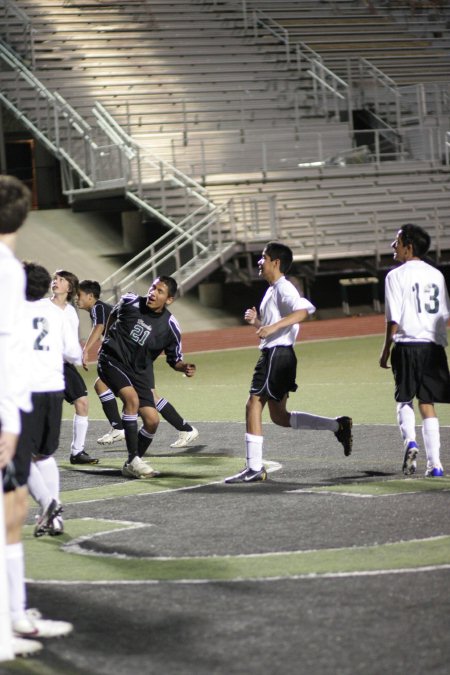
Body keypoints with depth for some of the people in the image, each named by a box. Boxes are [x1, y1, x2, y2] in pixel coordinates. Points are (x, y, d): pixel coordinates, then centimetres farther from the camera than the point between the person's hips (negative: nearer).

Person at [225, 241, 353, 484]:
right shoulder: (272, 291, 21)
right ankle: (338, 425, 14)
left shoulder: (283, 288, -11)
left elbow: (303, 310, -30)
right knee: (279, 416, 12)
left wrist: (272, 326, -36)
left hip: (278, 354, -11)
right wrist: (256, 322, 9)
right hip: (272, 354, 11)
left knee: (253, 405, -9)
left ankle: (254, 468, -6)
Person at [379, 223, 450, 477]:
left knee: (404, 399, 12)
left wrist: (386, 349, 0)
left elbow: (394, 319, -8)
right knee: (427, 403, 7)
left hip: (407, 344, -4)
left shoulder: (397, 275, -5)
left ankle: (410, 440, -14)